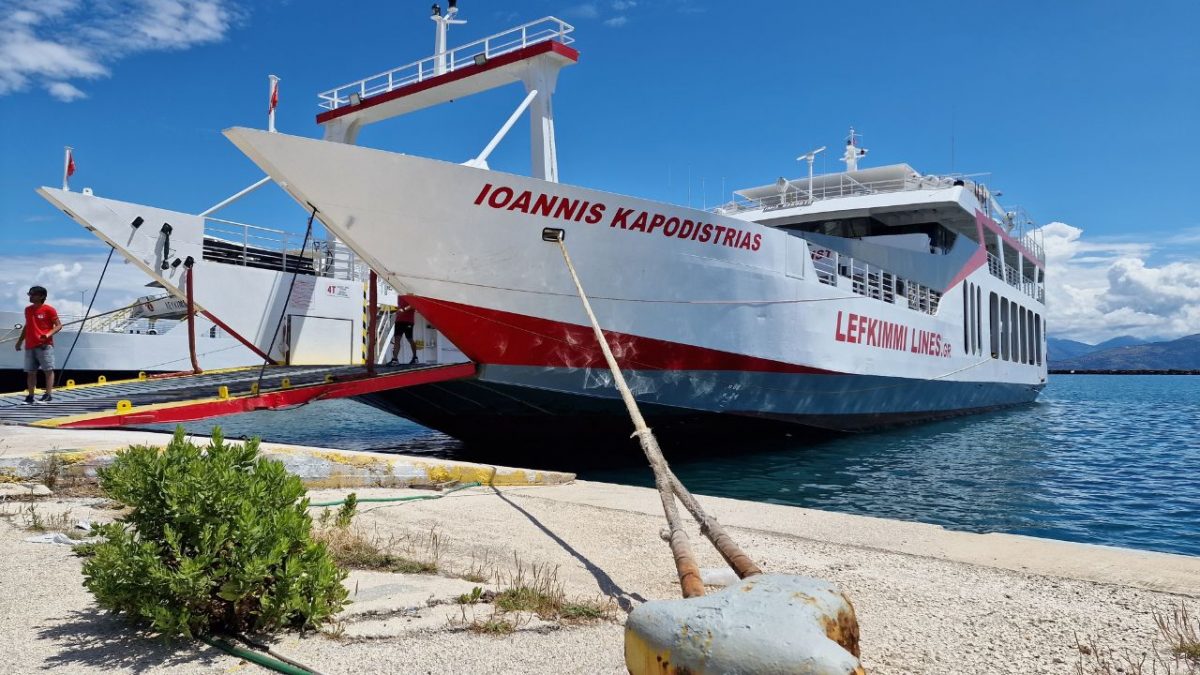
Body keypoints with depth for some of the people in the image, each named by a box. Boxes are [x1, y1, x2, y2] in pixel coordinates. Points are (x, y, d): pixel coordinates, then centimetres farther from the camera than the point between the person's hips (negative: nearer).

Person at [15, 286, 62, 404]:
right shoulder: (28, 310, 15)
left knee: (48, 370, -6)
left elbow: (59, 325, -5)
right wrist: (20, 341, 20)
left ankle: (48, 394, -6)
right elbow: (27, 326, 24)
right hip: (30, 346, 7)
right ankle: (30, 396, 10)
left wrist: (49, 334, -21)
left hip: (44, 345, -7)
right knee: (30, 372, 6)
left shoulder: (49, 310, -4)